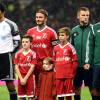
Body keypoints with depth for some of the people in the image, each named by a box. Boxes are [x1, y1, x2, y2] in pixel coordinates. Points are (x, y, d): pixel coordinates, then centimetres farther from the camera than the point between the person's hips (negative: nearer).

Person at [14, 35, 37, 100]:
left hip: (29, 77, -3)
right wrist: (21, 78, -8)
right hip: (21, 77, 3)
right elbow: (16, 67, 1)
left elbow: (32, 67, -9)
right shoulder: (18, 54, 2)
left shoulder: (32, 54, -6)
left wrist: (25, 78, -12)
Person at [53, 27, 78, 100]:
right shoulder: (56, 48, 11)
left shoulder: (70, 47, -3)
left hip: (68, 75, -5)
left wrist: (72, 72, -7)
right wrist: (56, 70, 7)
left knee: (68, 94, -1)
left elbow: (75, 61, -4)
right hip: (58, 75, 5)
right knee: (59, 93, 8)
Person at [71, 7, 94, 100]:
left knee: (92, 87, -2)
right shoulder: (74, 30, 11)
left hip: (89, 65, -4)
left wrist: (88, 62, -17)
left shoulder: (92, 29, -3)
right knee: (76, 87, 9)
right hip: (76, 64, 4)